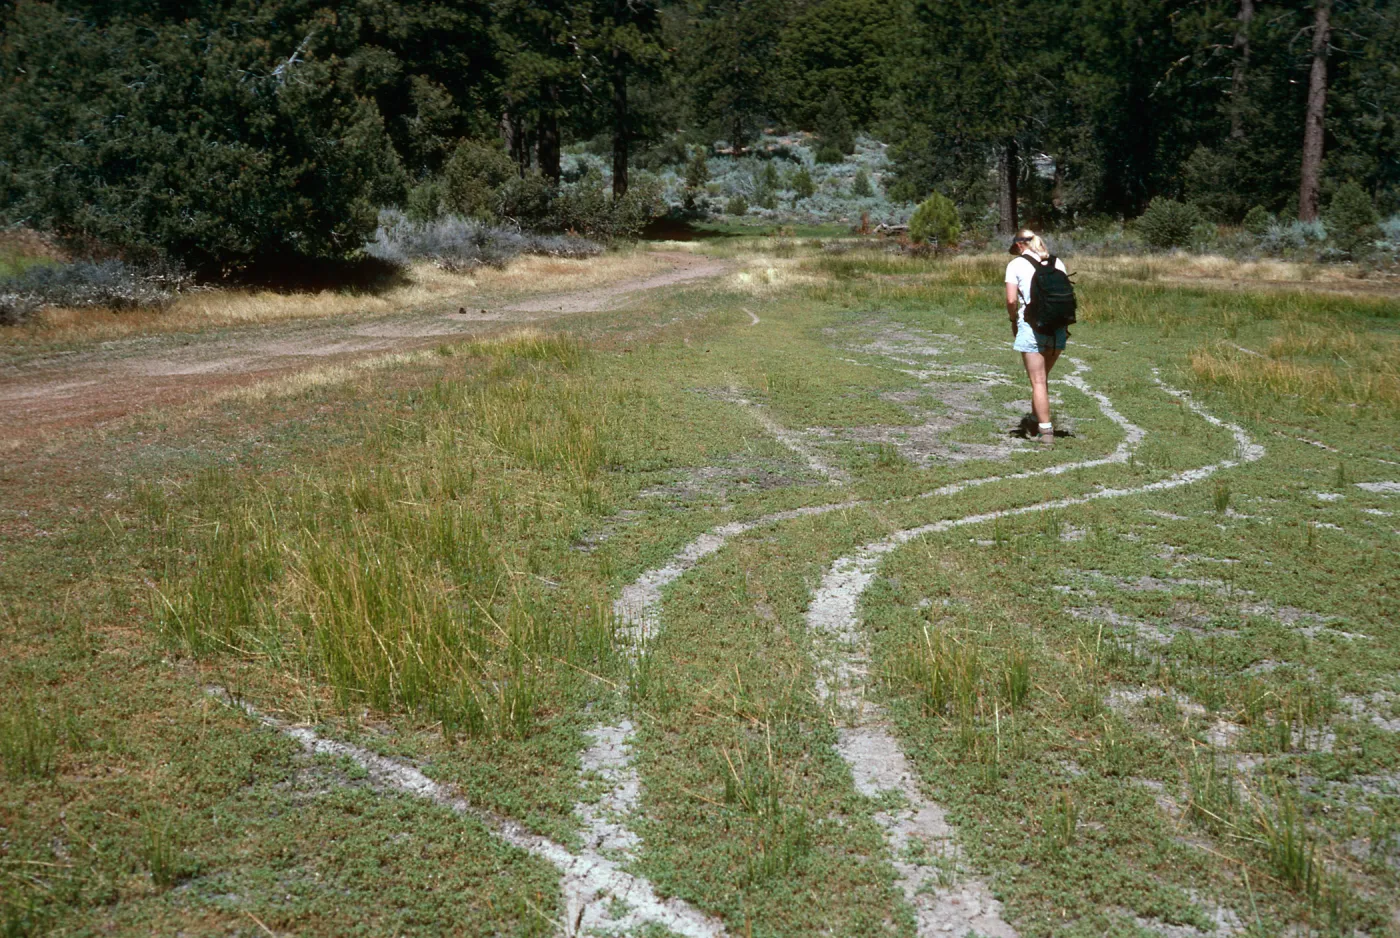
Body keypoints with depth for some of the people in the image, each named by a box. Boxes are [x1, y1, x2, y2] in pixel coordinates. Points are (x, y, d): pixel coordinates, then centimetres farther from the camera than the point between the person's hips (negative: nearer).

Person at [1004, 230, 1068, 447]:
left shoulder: (1016, 264, -2)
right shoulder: (1057, 262, 10)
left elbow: (1011, 300, -9)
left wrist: (1013, 319, 7)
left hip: (1032, 325, -5)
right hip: (1058, 326, 5)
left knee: (1038, 381, 0)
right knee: (1041, 377, 20)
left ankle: (1046, 431, -1)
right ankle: (1035, 420, 31)